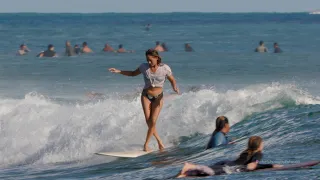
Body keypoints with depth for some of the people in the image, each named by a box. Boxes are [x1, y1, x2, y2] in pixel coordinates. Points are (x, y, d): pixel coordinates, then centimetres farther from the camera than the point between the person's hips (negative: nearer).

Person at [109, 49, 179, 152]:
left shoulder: (165, 68, -11)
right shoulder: (144, 67, -5)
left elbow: (172, 80, 1)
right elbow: (133, 73, 11)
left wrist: (175, 88, -20)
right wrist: (118, 71, 4)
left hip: (158, 97, -2)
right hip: (146, 96, 2)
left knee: (153, 121, -13)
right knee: (148, 120, -11)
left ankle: (146, 144, -2)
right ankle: (159, 141, 4)